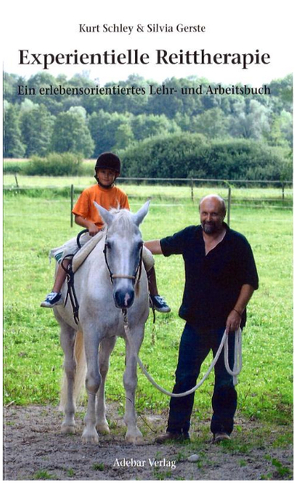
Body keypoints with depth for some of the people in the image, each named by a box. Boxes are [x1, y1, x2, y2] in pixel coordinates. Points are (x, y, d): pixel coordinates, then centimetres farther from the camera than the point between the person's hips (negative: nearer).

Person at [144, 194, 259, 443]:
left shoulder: (238, 243, -6)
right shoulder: (189, 237, 4)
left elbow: (250, 282, -5)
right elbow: (160, 245, 18)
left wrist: (237, 311, -14)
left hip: (225, 323, -3)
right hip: (195, 321, 4)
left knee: (225, 380, 3)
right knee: (184, 377, 6)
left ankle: (222, 429, 15)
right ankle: (177, 428, 14)